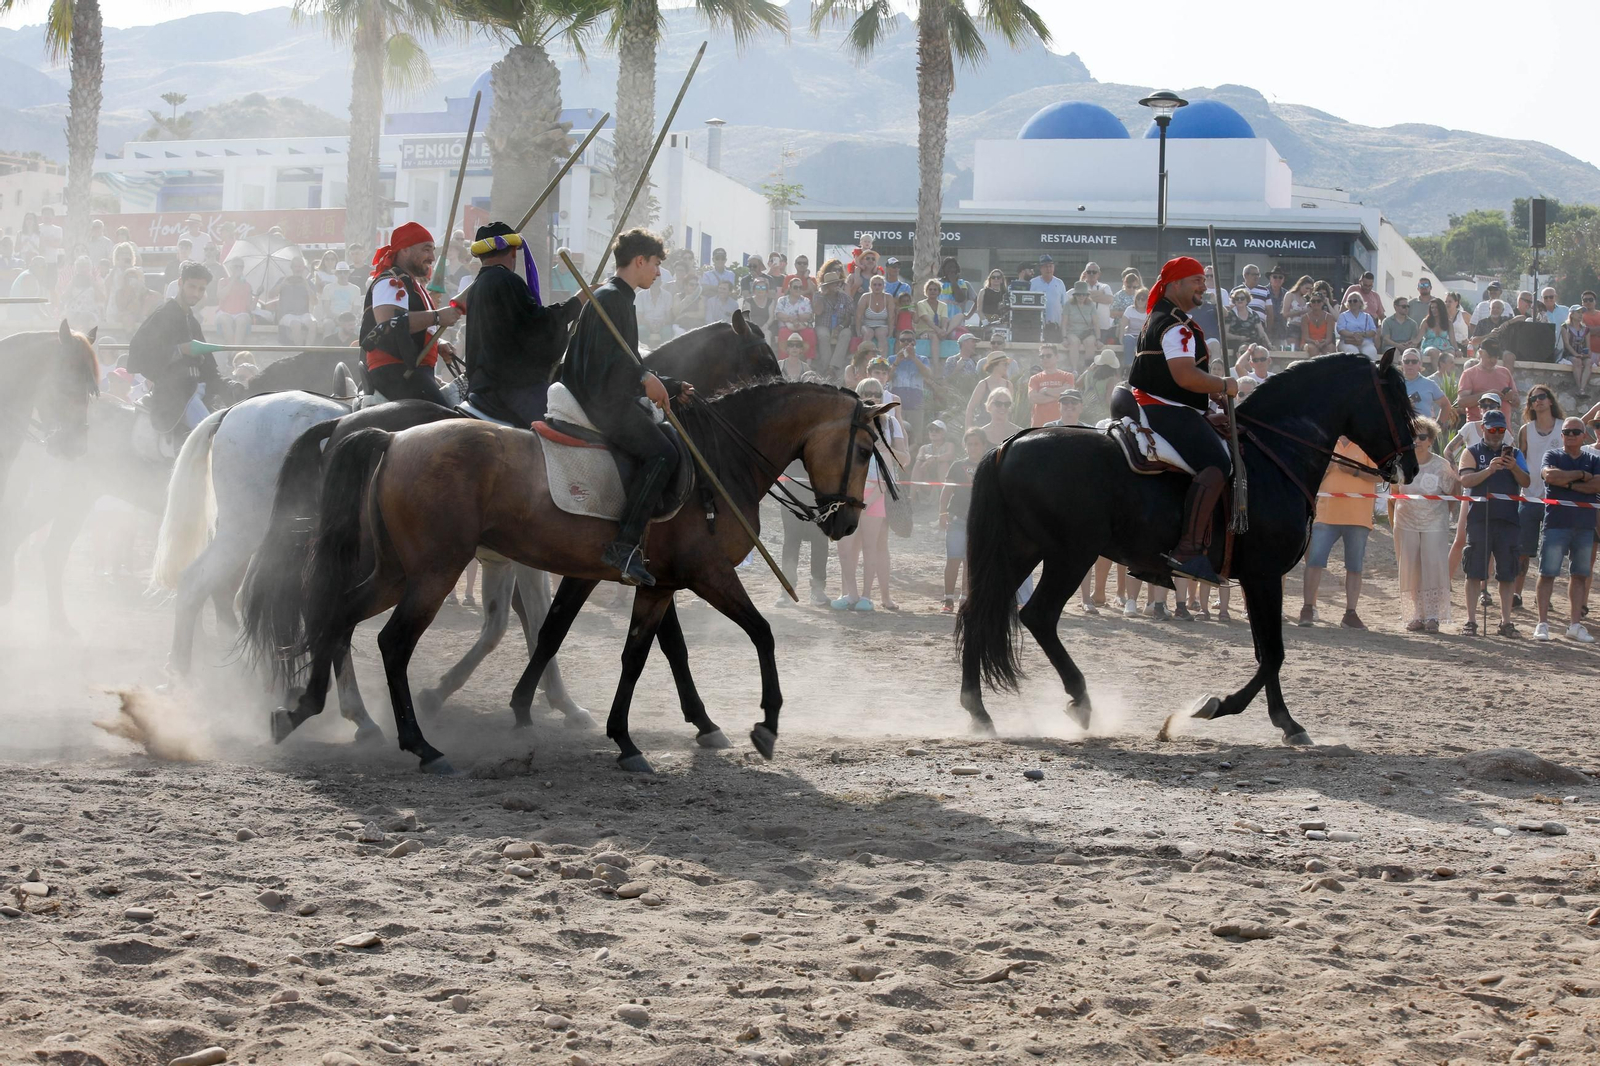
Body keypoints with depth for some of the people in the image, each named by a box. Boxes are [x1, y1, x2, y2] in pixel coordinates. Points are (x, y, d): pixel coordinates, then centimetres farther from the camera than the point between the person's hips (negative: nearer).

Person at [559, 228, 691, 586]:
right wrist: (645, 378, -30)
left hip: (615, 399, 11)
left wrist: (673, 387, 29)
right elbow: (606, 355, -21)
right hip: (603, 402, -11)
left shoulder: (621, 299, 26)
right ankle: (624, 545, -28)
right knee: (661, 452, -22)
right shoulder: (609, 298, -8)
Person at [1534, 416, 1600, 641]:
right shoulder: (1553, 456, 4)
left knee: (1579, 575, 6)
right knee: (1548, 573, -4)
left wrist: (1568, 483, -12)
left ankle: (1575, 623, 12)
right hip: (1556, 523, -3)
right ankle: (1543, 623, 0)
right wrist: (1581, 475, -9)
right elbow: (1550, 475, -17)